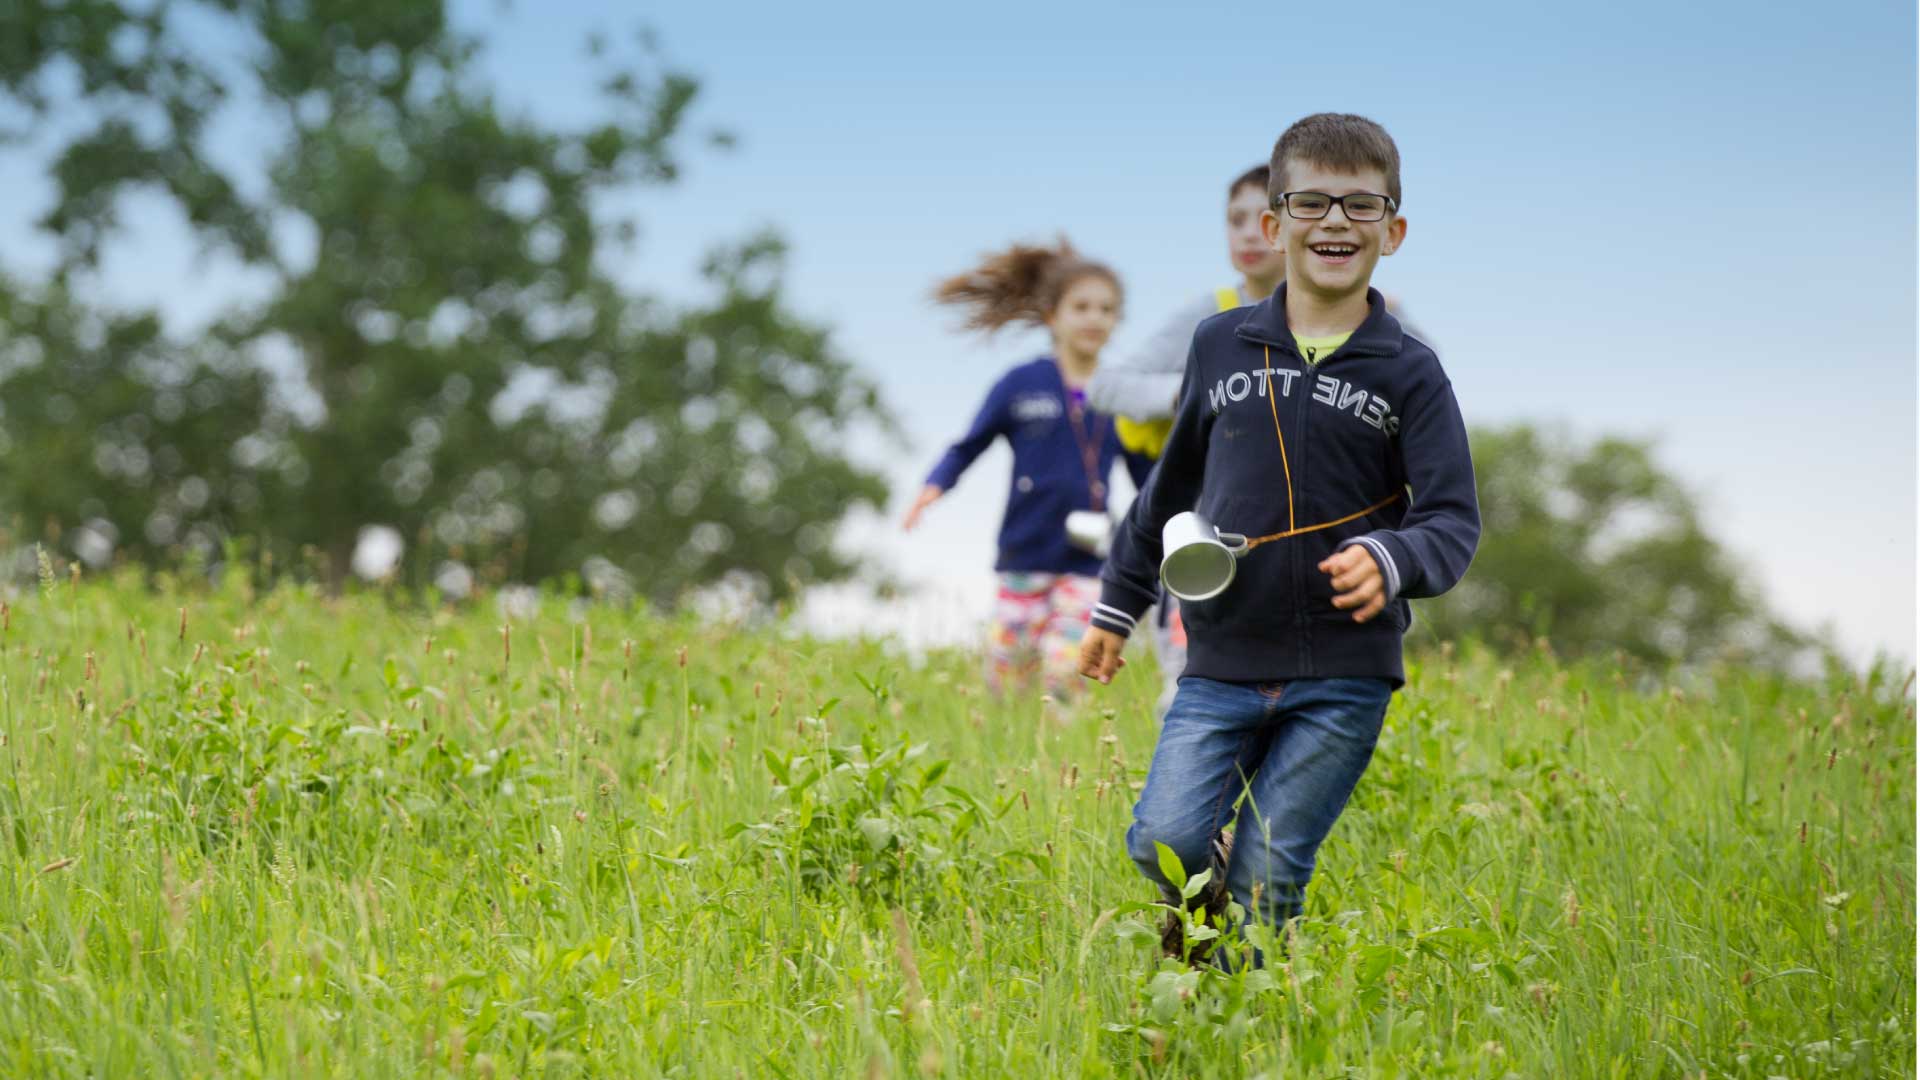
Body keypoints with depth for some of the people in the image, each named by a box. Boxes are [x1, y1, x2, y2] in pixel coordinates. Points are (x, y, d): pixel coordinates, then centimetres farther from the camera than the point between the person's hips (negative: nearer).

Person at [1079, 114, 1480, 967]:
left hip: (1343, 678, -2)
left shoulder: (1409, 374, 0)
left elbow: (1454, 520, -5)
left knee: (1267, 877, -5)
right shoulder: (1221, 347, 8)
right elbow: (1173, 483, 22)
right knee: (1163, 844, -14)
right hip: (1221, 664, 2)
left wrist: (1393, 562, -27)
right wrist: (1118, 604, 25)